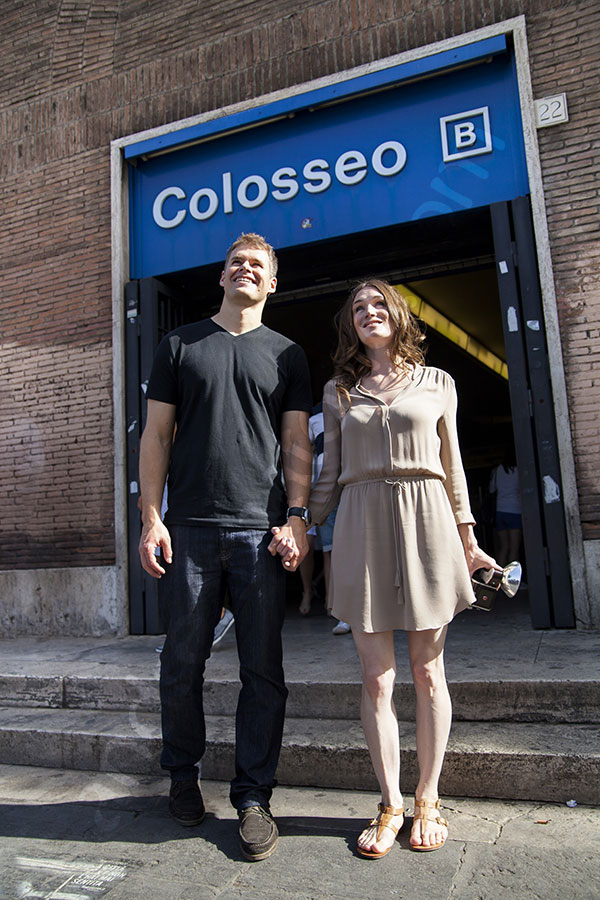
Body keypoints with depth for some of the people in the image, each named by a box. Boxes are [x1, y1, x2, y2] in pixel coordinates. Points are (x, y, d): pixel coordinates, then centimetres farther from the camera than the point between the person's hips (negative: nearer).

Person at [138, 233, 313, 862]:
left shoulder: (287, 355, 15)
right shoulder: (180, 345, 13)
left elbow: (296, 444, 10)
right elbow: (157, 434, 8)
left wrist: (296, 515, -3)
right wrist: (151, 516, -2)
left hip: (261, 529, 0)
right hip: (189, 528, 0)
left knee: (262, 668, 2)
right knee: (183, 662, 8)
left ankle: (253, 796, 16)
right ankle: (182, 776, 29)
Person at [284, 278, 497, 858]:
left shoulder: (436, 384, 11)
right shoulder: (338, 392, 13)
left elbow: (452, 468, 12)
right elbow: (329, 476, 13)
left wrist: (467, 542, 11)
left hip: (426, 525, 0)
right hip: (362, 527, 1)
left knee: (427, 672, 5)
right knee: (376, 677, 2)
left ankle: (427, 799, 21)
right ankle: (390, 805, 17)